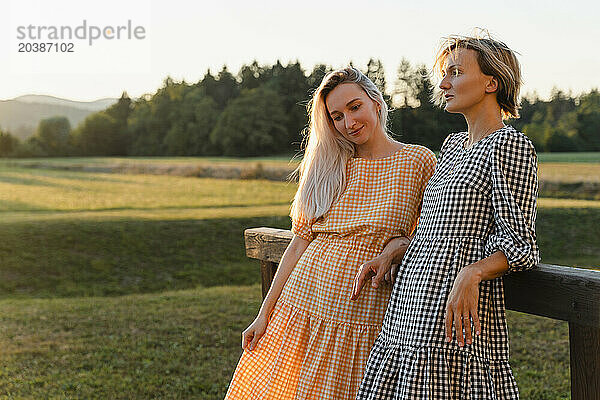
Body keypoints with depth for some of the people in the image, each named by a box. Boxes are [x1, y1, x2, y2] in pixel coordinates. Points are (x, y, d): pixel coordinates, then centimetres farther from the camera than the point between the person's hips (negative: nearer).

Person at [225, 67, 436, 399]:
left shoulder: (419, 161, 0)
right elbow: (300, 242, 8)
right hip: (299, 304, 3)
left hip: (360, 318, -3)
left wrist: (400, 247, -15)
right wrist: (265, 313, 4)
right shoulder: (329, 168, 9)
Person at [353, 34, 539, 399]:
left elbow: (519, 244, -11)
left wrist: (471, 274, -29)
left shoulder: (510, 144, -7)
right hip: (411, 305, 8)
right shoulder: (452, 145, 19)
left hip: (456, 309, -8)